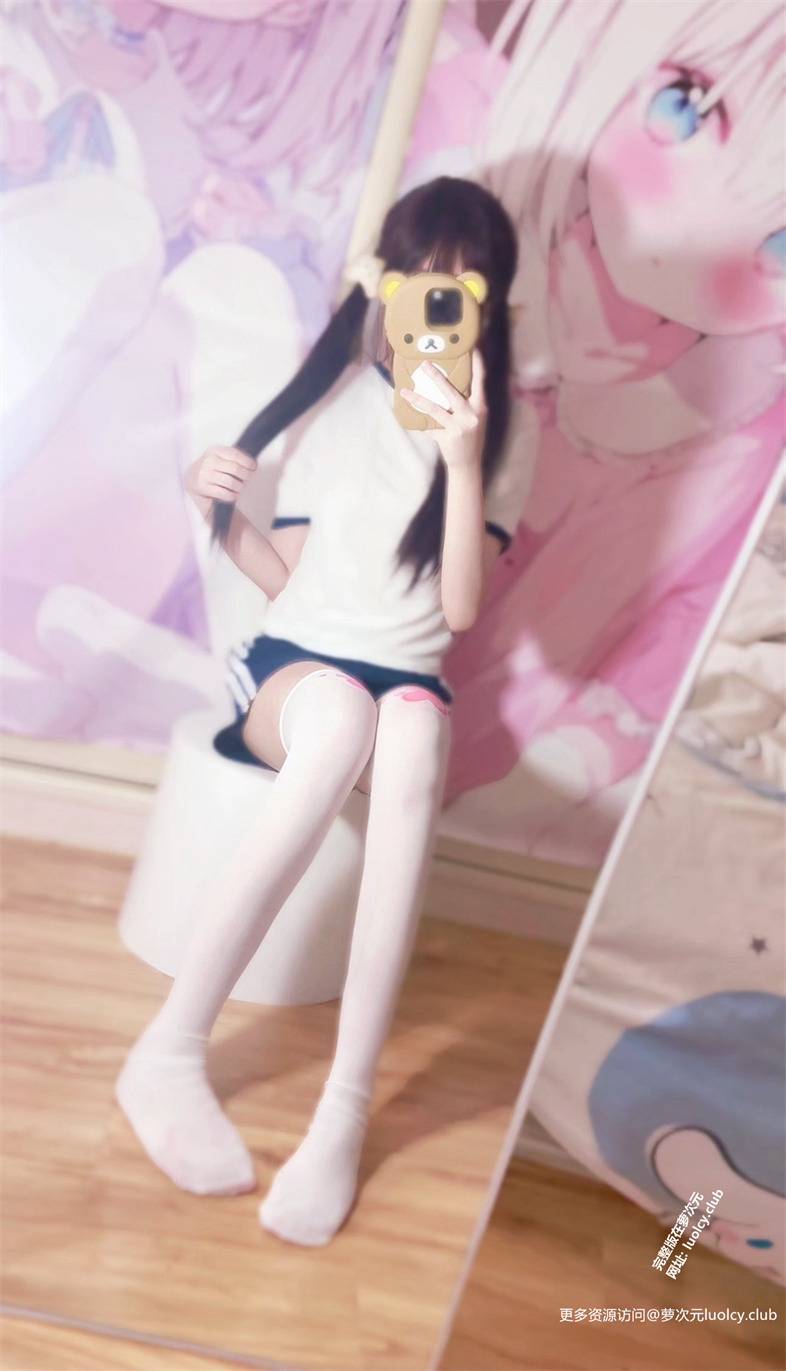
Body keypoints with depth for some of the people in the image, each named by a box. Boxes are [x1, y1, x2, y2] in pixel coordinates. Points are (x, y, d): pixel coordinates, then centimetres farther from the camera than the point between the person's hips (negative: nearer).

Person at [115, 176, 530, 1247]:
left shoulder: (495, 438, 6)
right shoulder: (334, 397, 5)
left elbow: (461, 610, -7)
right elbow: (288, 578, 6)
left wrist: (461, 461, -16)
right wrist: (220, 509, -12)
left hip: (405, 682, 1)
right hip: (289, 666, 0)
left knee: (414, 735, -38)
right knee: (342, 716, -38)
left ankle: (347, 1108, -36)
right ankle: (170, 1051, -31)